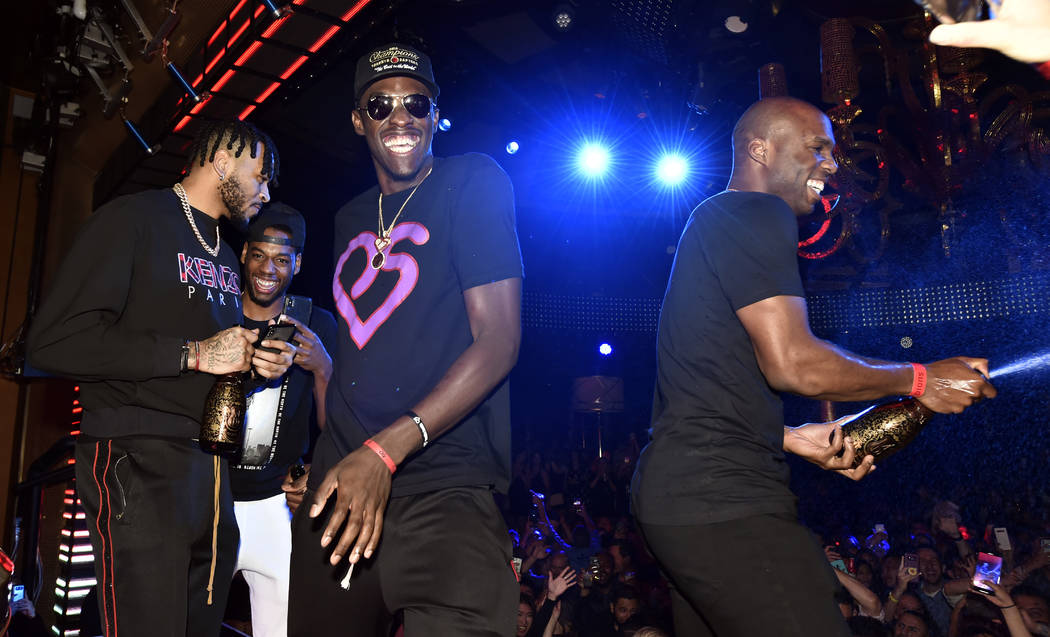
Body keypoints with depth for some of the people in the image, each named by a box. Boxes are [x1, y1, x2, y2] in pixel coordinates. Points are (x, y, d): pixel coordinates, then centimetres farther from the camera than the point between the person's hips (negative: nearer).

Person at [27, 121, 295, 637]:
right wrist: (191, 353, -17)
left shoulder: (226, 257, 21)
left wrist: (256, 363, 6)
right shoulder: (133, 219, -5)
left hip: (212, 470, 8)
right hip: (139, 465, -8)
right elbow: (53, 342, -15)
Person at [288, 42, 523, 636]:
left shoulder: (473, 182, -4)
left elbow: (499, 340, -14)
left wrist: (385, 451, -19)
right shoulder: (351, 219, 17)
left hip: (445, 492, -6)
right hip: (341, 482, 6)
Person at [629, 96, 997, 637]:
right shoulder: (756, 214, -8)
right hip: (723, 498, -11)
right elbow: (792, 363, -17)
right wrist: (919, 379, -3)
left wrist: (793, 439, 17)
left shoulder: (713, 220, 24)